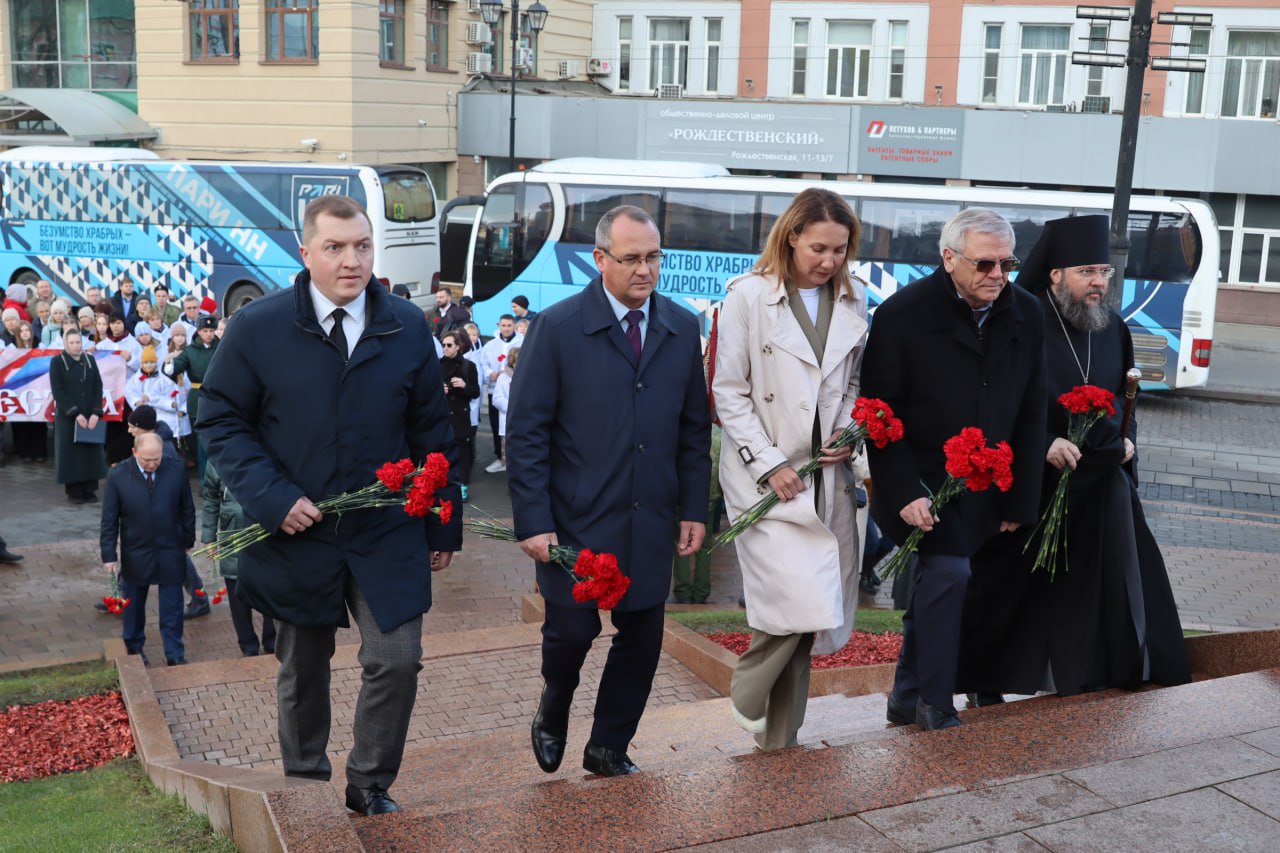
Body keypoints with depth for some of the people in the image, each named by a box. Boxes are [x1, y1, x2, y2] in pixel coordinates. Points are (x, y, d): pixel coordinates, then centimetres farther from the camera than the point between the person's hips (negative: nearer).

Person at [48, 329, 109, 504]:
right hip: (67, 417, -3)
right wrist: (75, 414, -16)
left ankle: (89, 490, 10)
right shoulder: (57, 362, -3)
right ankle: (74, 491, 7)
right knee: (71, 453, 0)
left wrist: (96, 413, -10)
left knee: (91, 452, 3)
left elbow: (98, 388, 3)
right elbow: (58, 392, -9)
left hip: (90, 417, 3)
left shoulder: (90, 360, 7)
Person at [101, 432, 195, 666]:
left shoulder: (177, 471, -10)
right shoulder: (118, 477, -12)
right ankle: (134, 649, 36)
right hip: (135, 554, 0)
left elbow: (187, 509, 2)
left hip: (170, 553, 0)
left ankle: (175, 655, 15)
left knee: (172, 607, 5)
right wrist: (109, 555, -9)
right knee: (133, 605, 17)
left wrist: (188, 541, 7)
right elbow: (109, 519, -7)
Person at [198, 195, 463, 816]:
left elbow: (431, 433, 4)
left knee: (397, 661, -3)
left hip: (388, 534, 1)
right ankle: (304, 782, 38)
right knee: (303, 669, 16)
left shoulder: (407, 328, -2)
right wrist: (272, 497, -16)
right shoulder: (257, 327, -7)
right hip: (297, 531, -1)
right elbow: (221, 421, -4)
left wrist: (443, 526, 5)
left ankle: (369, 784, 21)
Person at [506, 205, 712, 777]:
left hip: (651, 521, 4)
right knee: (572, 630, 0)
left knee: (642, 638, 8)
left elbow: (694, 429, 10)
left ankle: (607, 749, 29)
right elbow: (527, 433, -7)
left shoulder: (682, 329, 6)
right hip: (577, 519, -4)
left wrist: (694, 509, 5)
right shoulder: (558, 327, -7)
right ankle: (552, 714, 34)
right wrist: (533, 521, -12)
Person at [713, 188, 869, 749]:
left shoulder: (853, 300, 8)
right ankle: (747, 694, 14)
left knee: (811, 608, 7)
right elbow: (729, 392, -6)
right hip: (764, 472, -5)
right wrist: (769, 465, -11)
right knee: (798, 599, -15)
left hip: (827, 473, 5)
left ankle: (777, 734, 23)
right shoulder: (748, 295, -6)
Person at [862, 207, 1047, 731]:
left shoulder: (1025, 314, 1)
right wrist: (903, 492, -18)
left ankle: (907, 699, 27)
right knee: (947, 574, -16)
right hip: (921, 482, -5)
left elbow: (1030, 413, 6)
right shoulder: (904, 313, -12)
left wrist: (1020, 497, 5)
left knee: (933, 584, 12)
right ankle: (936, 706, 0)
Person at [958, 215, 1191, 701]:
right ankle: (986, 682, 19)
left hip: (1102, 483, 6)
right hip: (1032, 482, -5)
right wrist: (1044, 445, -23)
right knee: (1011, 586, 4)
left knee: (1098, 581, 12)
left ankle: (1087, 672, 28)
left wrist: (1127, 438, 1)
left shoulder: (1113, 330, 5)